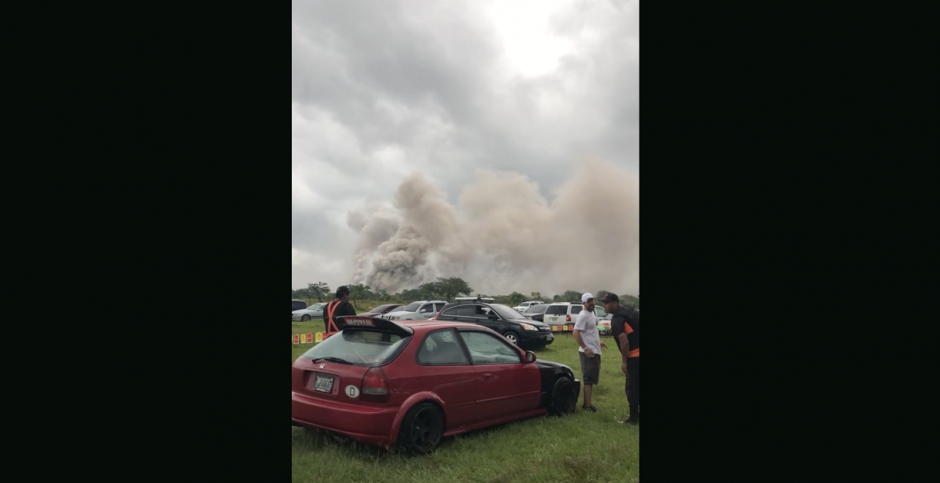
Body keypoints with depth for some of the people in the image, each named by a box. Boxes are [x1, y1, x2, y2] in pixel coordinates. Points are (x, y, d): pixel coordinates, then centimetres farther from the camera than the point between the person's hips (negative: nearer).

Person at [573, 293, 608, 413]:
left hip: (595, 351, 10)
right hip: (588, 352, -10)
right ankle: (588, 405, -1)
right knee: (589, 379, -6)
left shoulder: (591, 313, 13)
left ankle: (587, 403, 23)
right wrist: (585, 348, -26)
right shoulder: (583, 315, -18)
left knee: (591, 379, 15)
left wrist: (599, 342, 21)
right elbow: (576, 333, -25)